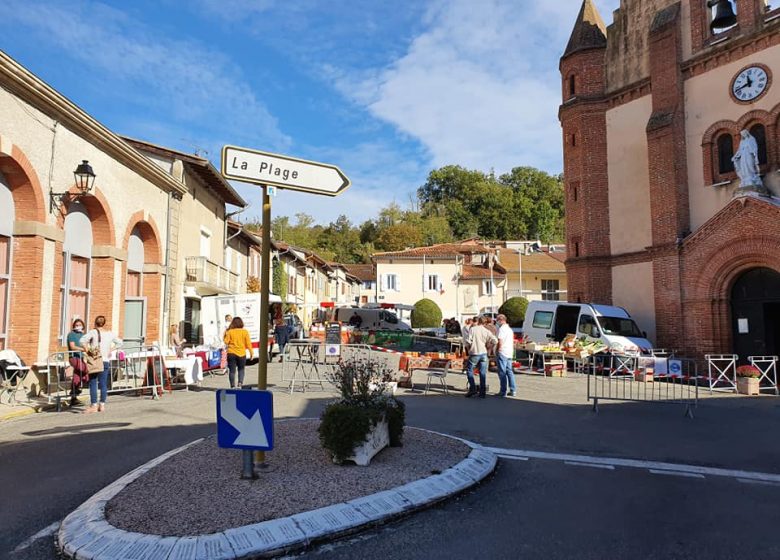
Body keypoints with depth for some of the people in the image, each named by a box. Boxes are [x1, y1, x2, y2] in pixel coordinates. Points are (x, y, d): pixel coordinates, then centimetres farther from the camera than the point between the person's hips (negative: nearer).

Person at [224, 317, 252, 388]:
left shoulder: (230, 332, -3)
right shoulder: (245, 332, -2)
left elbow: (226, 342, 0)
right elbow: (248, 343, -2)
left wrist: (225, 333, 12)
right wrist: (251, 352, 4)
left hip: (231, 353, -1)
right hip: (241, 354, 1)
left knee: (232, 370, 5)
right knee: (241, 369, 15)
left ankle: (232, 386, 1)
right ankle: (240, 383, -3)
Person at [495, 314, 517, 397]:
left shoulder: (502, 329, -11)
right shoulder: (510, 329, 18)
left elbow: (500, 342, -17)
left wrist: (497, 351, -8)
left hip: (502, 353, -9)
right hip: (510, 353, 9)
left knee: (502, 373, -5)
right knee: (509, 371, 11)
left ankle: (503, 391, -3)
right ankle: (513, 391, 12)